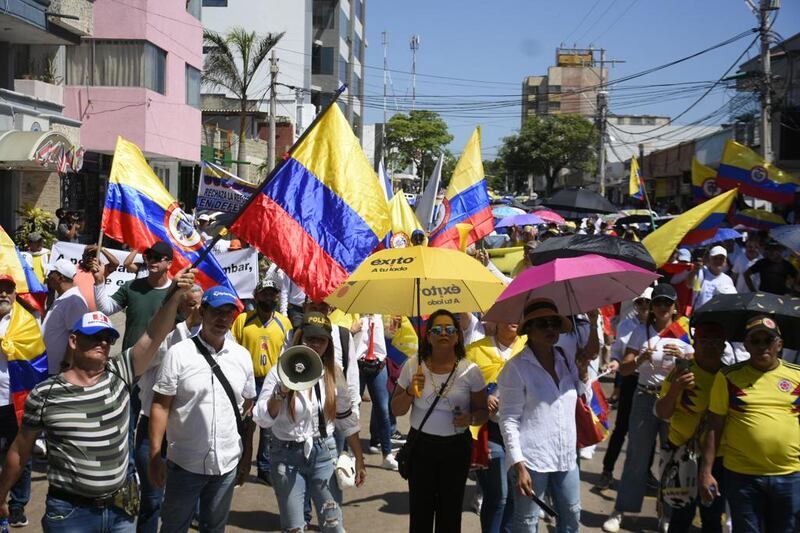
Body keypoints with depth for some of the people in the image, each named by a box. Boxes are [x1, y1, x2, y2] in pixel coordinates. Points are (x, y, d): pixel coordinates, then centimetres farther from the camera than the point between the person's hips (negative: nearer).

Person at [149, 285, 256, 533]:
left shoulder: (242, 356, 4)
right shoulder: (179, 354, -9)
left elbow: (247, 408, 10)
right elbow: (161, 406, -9)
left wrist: (247, 455, 10)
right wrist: (155, 457, -12)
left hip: (228, 464, 4)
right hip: (184, 463, -3)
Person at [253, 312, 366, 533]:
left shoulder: (333, 373, -1)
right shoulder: (281, 371, -10)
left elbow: (346, 420, 8)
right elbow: (262, 419, -15)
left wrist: (359, 460, 9)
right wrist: (281, 392, -29)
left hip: (324, 454, 2)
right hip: (287, 456, -2)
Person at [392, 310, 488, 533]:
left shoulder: (470, 370, -3)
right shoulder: (413, 366, -1)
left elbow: (482, 413, 5)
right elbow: (396, 410, 5)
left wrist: (471, 418, -17)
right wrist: (411, 392, -14)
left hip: (456, 447, 0)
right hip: (420, 445, 0)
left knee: (450, 513, 6)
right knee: (420, 511, 2)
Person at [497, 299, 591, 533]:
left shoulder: (568, 359, 6)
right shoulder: (516, 367, -11)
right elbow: (508, 419, -12)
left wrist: (583, 371, 2)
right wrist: (518, 465, -17)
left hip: (566, 457, 6)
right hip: (531, 459, -6)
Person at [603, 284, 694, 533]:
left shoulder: (685, 334, 0)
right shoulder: (641, 332, 0)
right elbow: (624, 368, -4)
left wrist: (683, 357, -22)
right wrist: (640, 359, -24)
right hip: (645, 399, 0)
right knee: (636, 457, 4)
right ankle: (620, 511, 12)